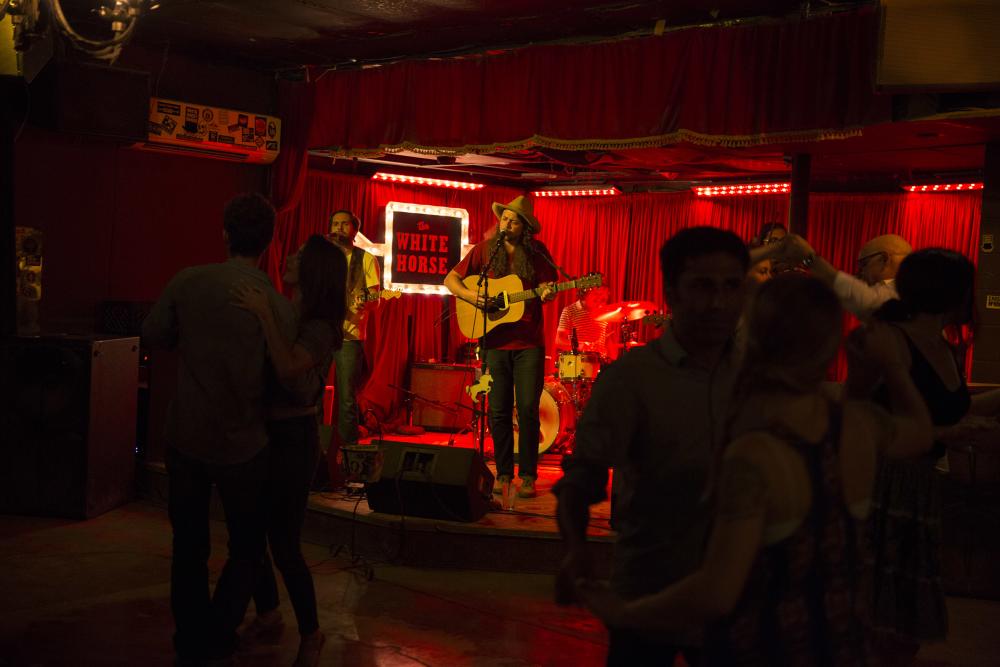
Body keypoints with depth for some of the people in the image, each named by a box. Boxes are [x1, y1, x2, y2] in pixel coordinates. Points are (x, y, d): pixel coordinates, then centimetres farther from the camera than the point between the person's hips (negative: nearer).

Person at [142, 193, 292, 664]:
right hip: (241, 444, -3)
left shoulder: (187, 282, -8)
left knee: (188, 545, 17)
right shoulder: (275, 304, -14)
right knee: (247, 547, 17)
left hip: (184, 438, 3)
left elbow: (153, 337, 5)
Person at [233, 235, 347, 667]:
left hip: (292, 438, -7)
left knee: (283, 543, -1)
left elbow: (288, 369, -32)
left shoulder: (319, 327, -14)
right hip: (259, 432, 7)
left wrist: (265, 315, -31)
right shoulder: (279, 314, 6)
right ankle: (267, 615, 35)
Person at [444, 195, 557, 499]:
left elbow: (546, 289, 5)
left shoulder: (537, 251, 2)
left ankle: (528, 476, 8)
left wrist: (547, 293, -19)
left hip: (529, 343, -1)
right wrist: (471, 295, -13)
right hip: (496, 341, 1)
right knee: (498, 411, 5)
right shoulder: (485, 249, 3)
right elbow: (450, 279, 5)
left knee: (528, 410, -3)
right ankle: (503, 473, 18)